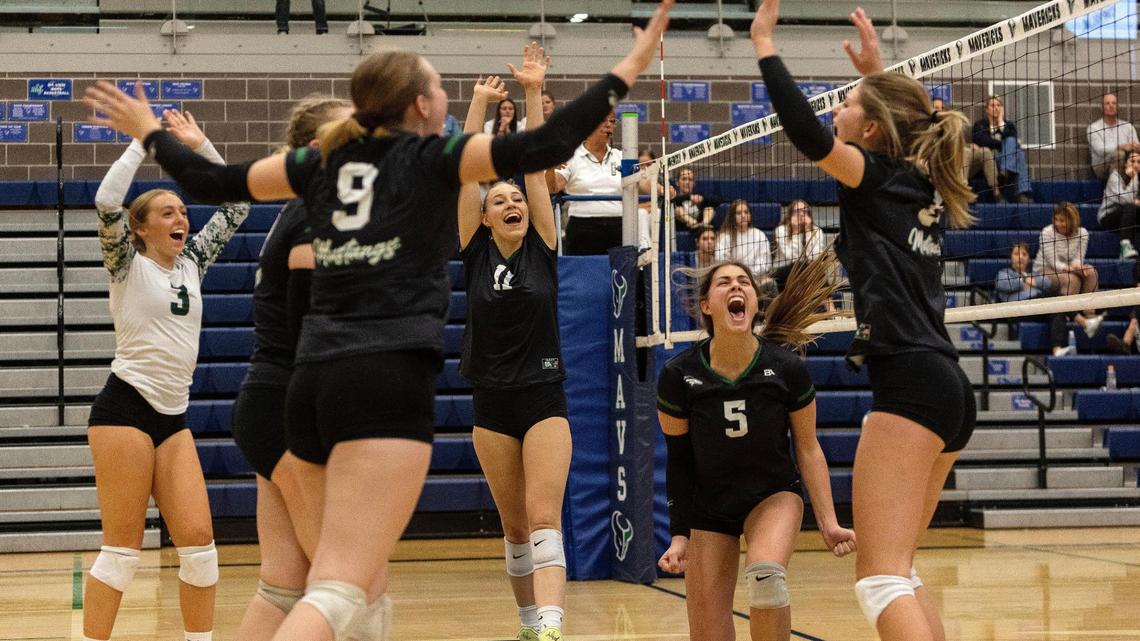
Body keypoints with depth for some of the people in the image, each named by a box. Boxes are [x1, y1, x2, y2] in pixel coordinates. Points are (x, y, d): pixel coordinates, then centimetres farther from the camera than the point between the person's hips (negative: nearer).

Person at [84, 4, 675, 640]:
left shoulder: (322, 162, 16)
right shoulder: (431, 158, 3)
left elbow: (210, 181, 21)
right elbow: (544, 146, -7)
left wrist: (150, 131, 38)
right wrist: (629, 69, -1)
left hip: (314, 382, 7)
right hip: (390, 383, -7)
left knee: (370, 586, 19)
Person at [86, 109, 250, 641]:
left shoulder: (191, 263, 14)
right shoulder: (128, 266, -1)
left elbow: (234, 207, 17)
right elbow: (107, 202, -19)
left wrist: (200, 146, 12)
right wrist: (144, 141, -11)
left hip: (173, 417, 6)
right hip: (126, 407, -6)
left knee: (198, 541, -1)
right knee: (122, 548, -7)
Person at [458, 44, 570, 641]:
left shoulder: (542, 249, 1)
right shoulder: (475, 253, 2)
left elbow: (537, 164, -3)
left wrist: (533, 92, -4)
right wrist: (480, 102, -4)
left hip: (544, 400, -2)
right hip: (492, 405, 2)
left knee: (543, 519, -13)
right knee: (514, 527, 8)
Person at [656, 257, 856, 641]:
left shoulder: (786, 368, -17)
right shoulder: (678, 376, -16)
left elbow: (807, 449, -6)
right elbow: (678, 461, -6)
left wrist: (828, 522, -13)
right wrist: (680, 534, -8)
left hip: (774, 495, -1)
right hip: (708, 506, 1)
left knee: (765, 572, -33)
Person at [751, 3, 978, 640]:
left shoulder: (875, 174, -2)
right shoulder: (922, 185, 19)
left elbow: (807, 131, -19)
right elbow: (908, 122, 43)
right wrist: (876, 72, 44)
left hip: (911, 382, -9)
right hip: (949, 388, 9)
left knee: (882, 579, -13)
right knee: (898, 572, 16)